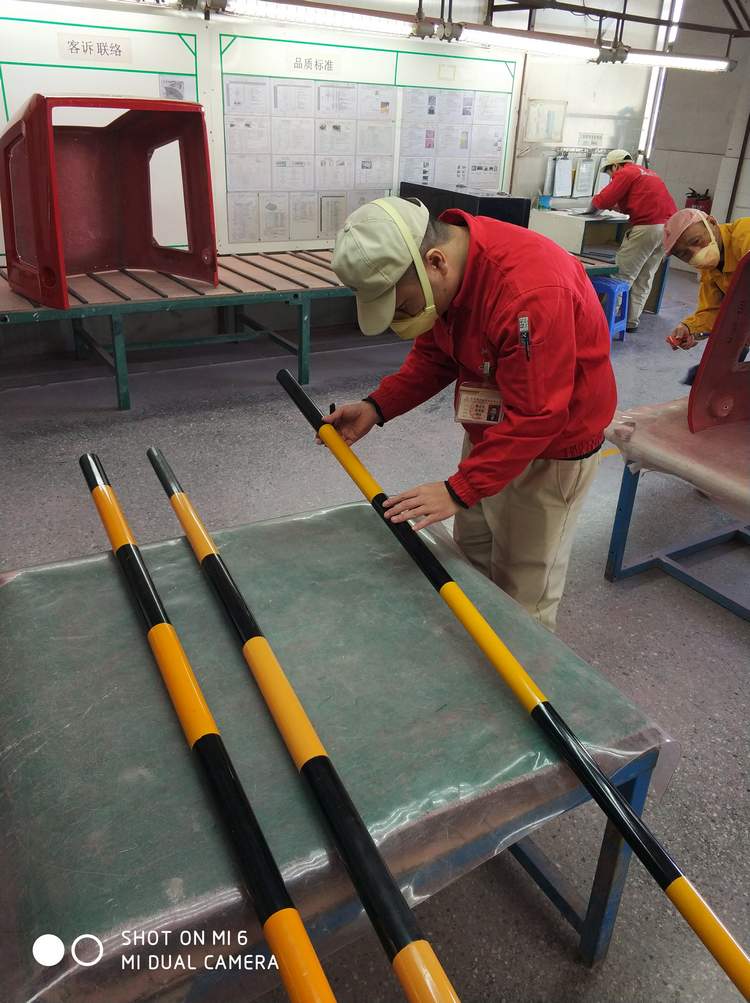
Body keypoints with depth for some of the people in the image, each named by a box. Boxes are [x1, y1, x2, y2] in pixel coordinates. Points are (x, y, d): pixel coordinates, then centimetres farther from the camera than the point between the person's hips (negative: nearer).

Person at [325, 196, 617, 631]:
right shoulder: (440, 274, -8)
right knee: (471, 556, 17)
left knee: (524, 585, 4)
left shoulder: (530, 291, -36)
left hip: (552, 443, -8)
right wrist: (377, 407, -8)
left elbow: (536, 416, -32)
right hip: (490, 429, 8)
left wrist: (459, 490, -32)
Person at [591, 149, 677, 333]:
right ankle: (631, 321, 14)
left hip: (647, 227, -8)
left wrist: (593, 202, 14)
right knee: (644, 279, 11)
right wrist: (618, 206, 25)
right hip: (669, 227, 8)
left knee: (623, 276, -3)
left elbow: (603, 200, -7)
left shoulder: (625, 173, 1)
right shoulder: (649, 173, 27)